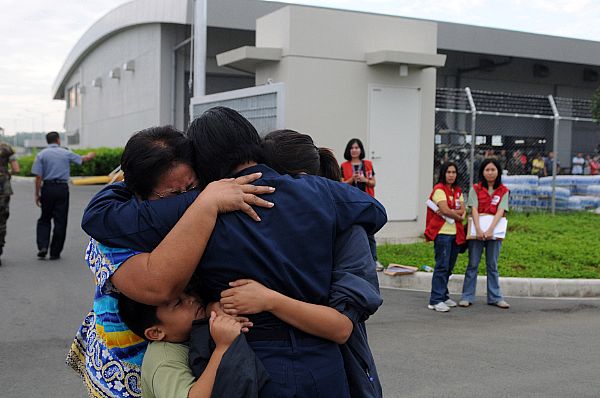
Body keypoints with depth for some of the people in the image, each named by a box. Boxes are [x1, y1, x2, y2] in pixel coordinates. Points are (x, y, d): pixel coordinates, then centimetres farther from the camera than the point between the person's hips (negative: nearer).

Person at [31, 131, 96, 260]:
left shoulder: (41, 155, 0)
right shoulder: (66, 153, 2)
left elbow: (38, 177, -5)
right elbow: (83, 159, 18)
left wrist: (37, 194, 1)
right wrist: (91, 155, 40)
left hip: (47, 188, 0)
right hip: (62, 188, 0)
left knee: (44, 220, 14)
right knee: (60, 221, 5)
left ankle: (42, 246, -3)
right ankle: (55, 252, 7)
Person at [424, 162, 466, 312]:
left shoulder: (458, 191, 17)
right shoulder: (439, 189, -5)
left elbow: (462, 210, 4)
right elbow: (445, 210, -15)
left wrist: (450, 212, -13)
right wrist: (459, 216, -2)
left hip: (456, 233, 7)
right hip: (442, 232, -7)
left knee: (449, 266, 10)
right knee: (442, 266, -9)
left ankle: (443, 296, 20)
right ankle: (435, 300, -8)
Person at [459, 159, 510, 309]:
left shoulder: (503, 191, 4)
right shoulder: (475, 189, 2)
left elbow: (500, 211, -8)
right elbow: (474, 209, -8)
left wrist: (490, 230, -22)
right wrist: (478, 230, -22)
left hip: (494, 231, 1)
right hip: (477, 231, -1)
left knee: (492, 266, 9)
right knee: (473, 265, 4)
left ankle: (495, 297, 15)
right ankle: (467, 296, 9)